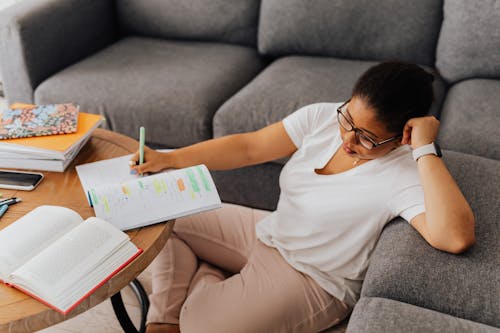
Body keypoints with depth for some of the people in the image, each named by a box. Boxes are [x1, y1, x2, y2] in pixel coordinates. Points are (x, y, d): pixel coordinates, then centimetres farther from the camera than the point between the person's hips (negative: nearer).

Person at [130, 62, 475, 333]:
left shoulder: (405, 175, -28)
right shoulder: (322, 117, -11)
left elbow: (457, 237, -46)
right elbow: (247, 147, -9)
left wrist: (425, 149, -41)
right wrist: (168, 159, -17)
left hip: (314, 280, -6)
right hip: (268, 233, 7)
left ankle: (207, 280, 16)